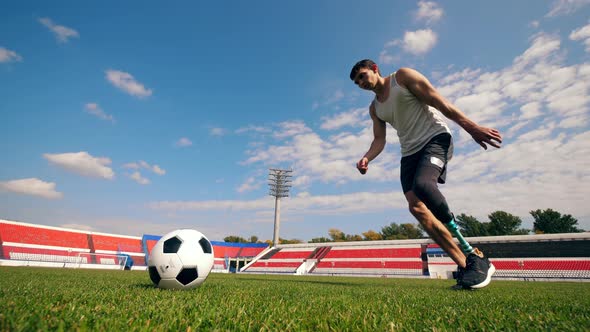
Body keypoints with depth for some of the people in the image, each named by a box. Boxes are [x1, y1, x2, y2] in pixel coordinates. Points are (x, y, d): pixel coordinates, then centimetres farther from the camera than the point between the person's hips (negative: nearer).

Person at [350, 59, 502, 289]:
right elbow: (379, 139, 13)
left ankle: (475, 258, -22)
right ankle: (464, 265, -6)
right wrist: (367, 158, -9)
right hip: (410, 152, 7)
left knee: (422, 184, -34)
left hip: (435, 137, -6)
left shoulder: (403, 76, 0)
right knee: (416, 207, -12)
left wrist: (472, 127, -13)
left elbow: (439, 101, -7)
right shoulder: (374, 108, 18)